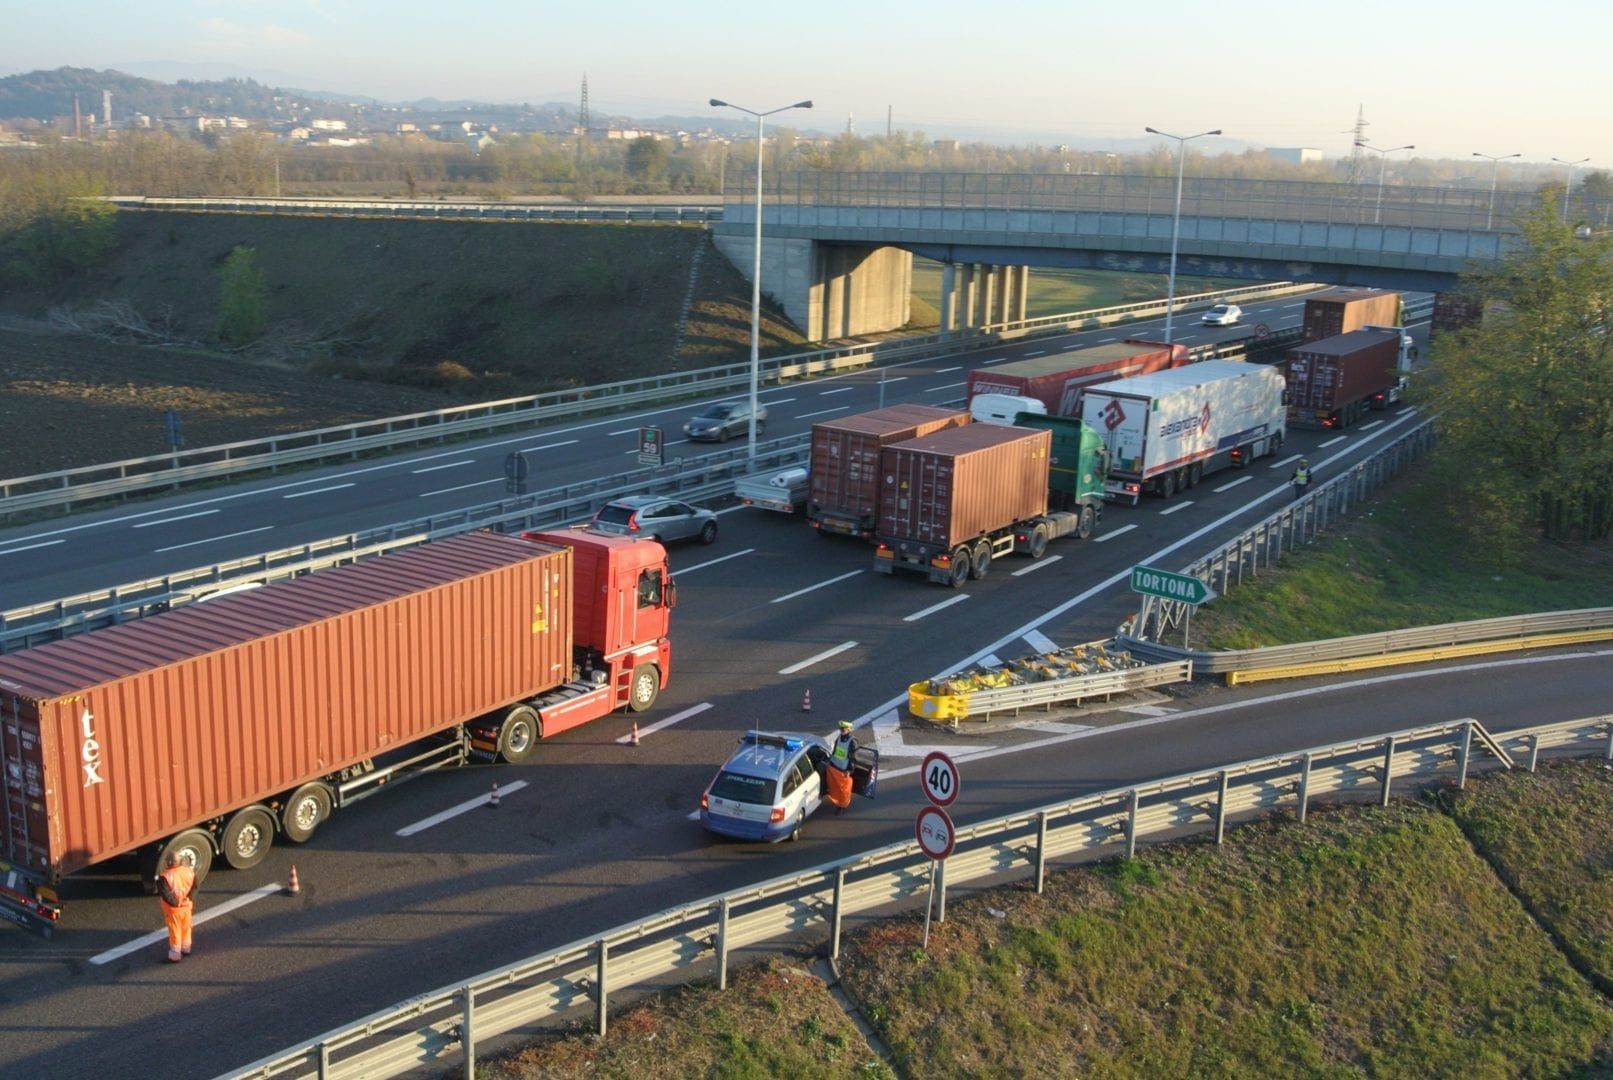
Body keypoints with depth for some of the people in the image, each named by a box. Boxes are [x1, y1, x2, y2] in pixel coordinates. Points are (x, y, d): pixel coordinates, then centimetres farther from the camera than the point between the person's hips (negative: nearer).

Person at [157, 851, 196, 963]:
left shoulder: (165, 876, -25)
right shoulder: (189, 871, -9)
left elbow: (165, 894, -26)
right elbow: (194, 887, 2)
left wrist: (174, 902, -13)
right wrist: (188, 899, 9)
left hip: (173, 908, -5)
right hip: (186, 906, 5)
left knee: (175, 931, 10)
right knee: (186, 928, 24)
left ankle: (175, 955, 21)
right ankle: (186, 949, 42)